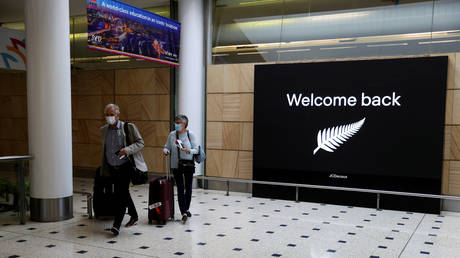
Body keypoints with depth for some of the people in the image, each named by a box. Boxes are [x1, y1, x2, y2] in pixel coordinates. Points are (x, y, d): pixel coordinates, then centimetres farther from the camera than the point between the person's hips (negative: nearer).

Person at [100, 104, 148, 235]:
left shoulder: (129, 127, -8)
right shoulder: (103, 130, 8)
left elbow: (140, 143, -6)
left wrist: (127, 150, -22)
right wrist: (104, 168, 19)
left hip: (125, 166, -6)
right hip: (112, 168, 6)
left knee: (122, 194, -12)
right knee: (119, 193, 14)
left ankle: (117, 224, -11)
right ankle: (134, 216, 33)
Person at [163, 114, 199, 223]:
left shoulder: (190, 134, -5)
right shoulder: (172, 135, 0)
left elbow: (196, 149, -4)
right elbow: (166, 147, 6)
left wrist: (188, 150, -23)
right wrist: (166, 151, -16)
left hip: (188, 164, 0)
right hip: (176, 165, 0)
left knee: (188, 188, 10)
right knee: (180, 189, -4)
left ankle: (186, 209, 29)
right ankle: (184, 213, -5)